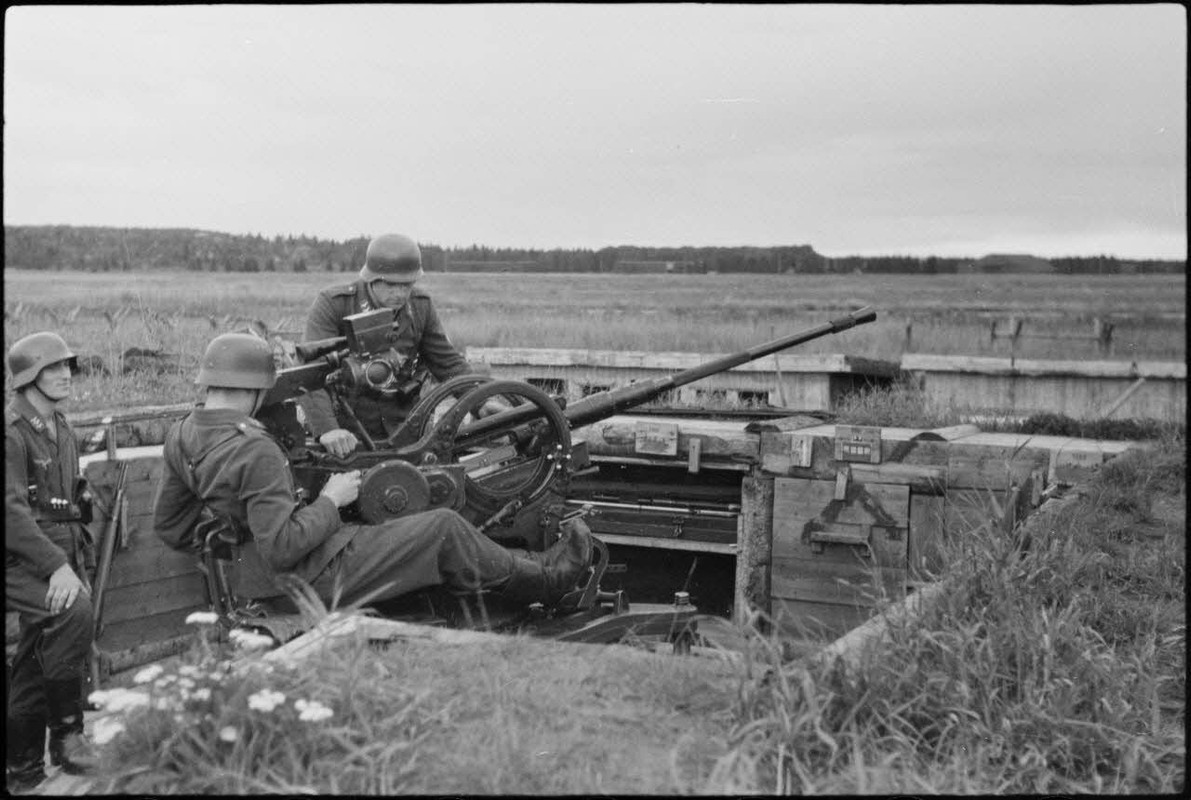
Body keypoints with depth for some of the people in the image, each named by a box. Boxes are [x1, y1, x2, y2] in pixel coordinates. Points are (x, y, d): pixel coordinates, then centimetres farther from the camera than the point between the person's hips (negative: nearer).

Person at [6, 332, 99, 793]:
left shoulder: (62, 431, 17)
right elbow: (11, 510, -19)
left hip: (58, 559, 8)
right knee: (72, 610, -33)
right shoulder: (12, 431, -11)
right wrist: (56, 566, -27)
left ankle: (22, 771, 21)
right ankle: (66, 731, -22)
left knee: (35, 665, 11)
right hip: (19, 561, -8)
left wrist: (82, 567, 16)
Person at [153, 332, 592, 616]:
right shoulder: (256, 451, -30)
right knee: (444, 527, 1)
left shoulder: (181, 435, -2)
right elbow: (282, 549, -31)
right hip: (320, 576, -10)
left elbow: (168, 525, 7)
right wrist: (330, 500, -19)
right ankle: (546, 579, 20)